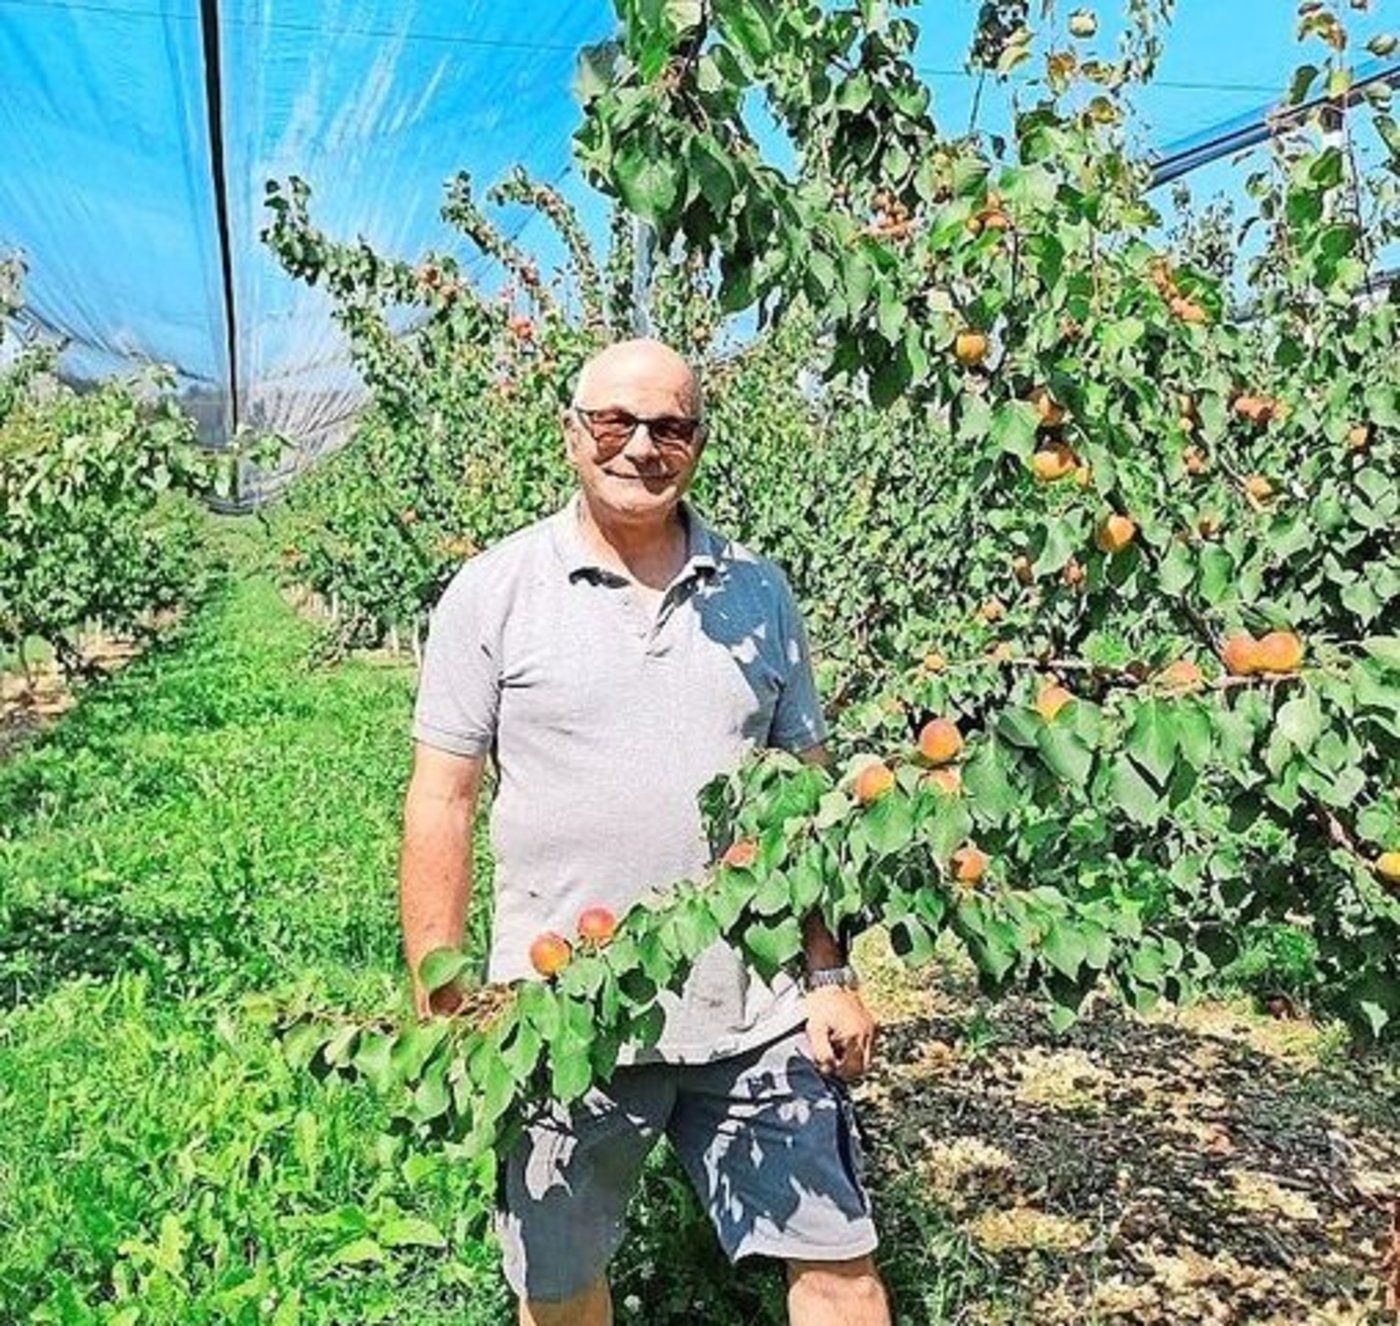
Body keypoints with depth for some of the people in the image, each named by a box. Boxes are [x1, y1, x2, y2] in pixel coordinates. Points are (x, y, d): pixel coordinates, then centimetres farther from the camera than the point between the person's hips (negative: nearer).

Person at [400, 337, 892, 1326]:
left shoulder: (759, 593, 6)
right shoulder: (494, 594, -3)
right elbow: (443, 803, -3)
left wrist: (832, 976, 5)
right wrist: (439, 1010, -6)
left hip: (756, 1014, 2)